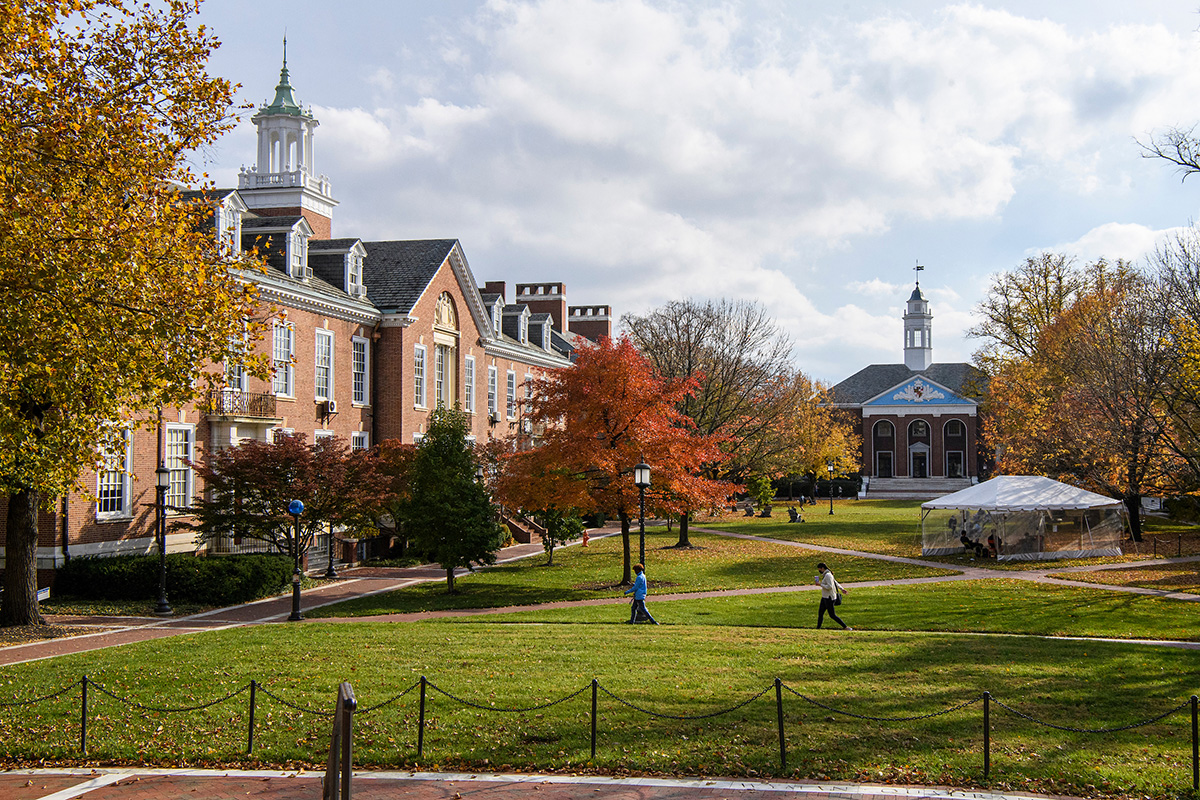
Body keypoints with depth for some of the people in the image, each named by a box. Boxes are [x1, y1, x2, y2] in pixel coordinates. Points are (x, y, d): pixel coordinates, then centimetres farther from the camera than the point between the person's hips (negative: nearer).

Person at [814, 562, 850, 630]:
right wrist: (842, 589, 22)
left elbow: (829, 587, -26)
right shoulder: (825, 575, 13)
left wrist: (820, 584, -19)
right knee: (820, 613, 9)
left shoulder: (828, 575, -19)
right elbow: (835, 582, 20)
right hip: (825, 597, 10)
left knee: (832, 615, -4)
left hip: (829, 598, -10)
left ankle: (846, 627, 2)